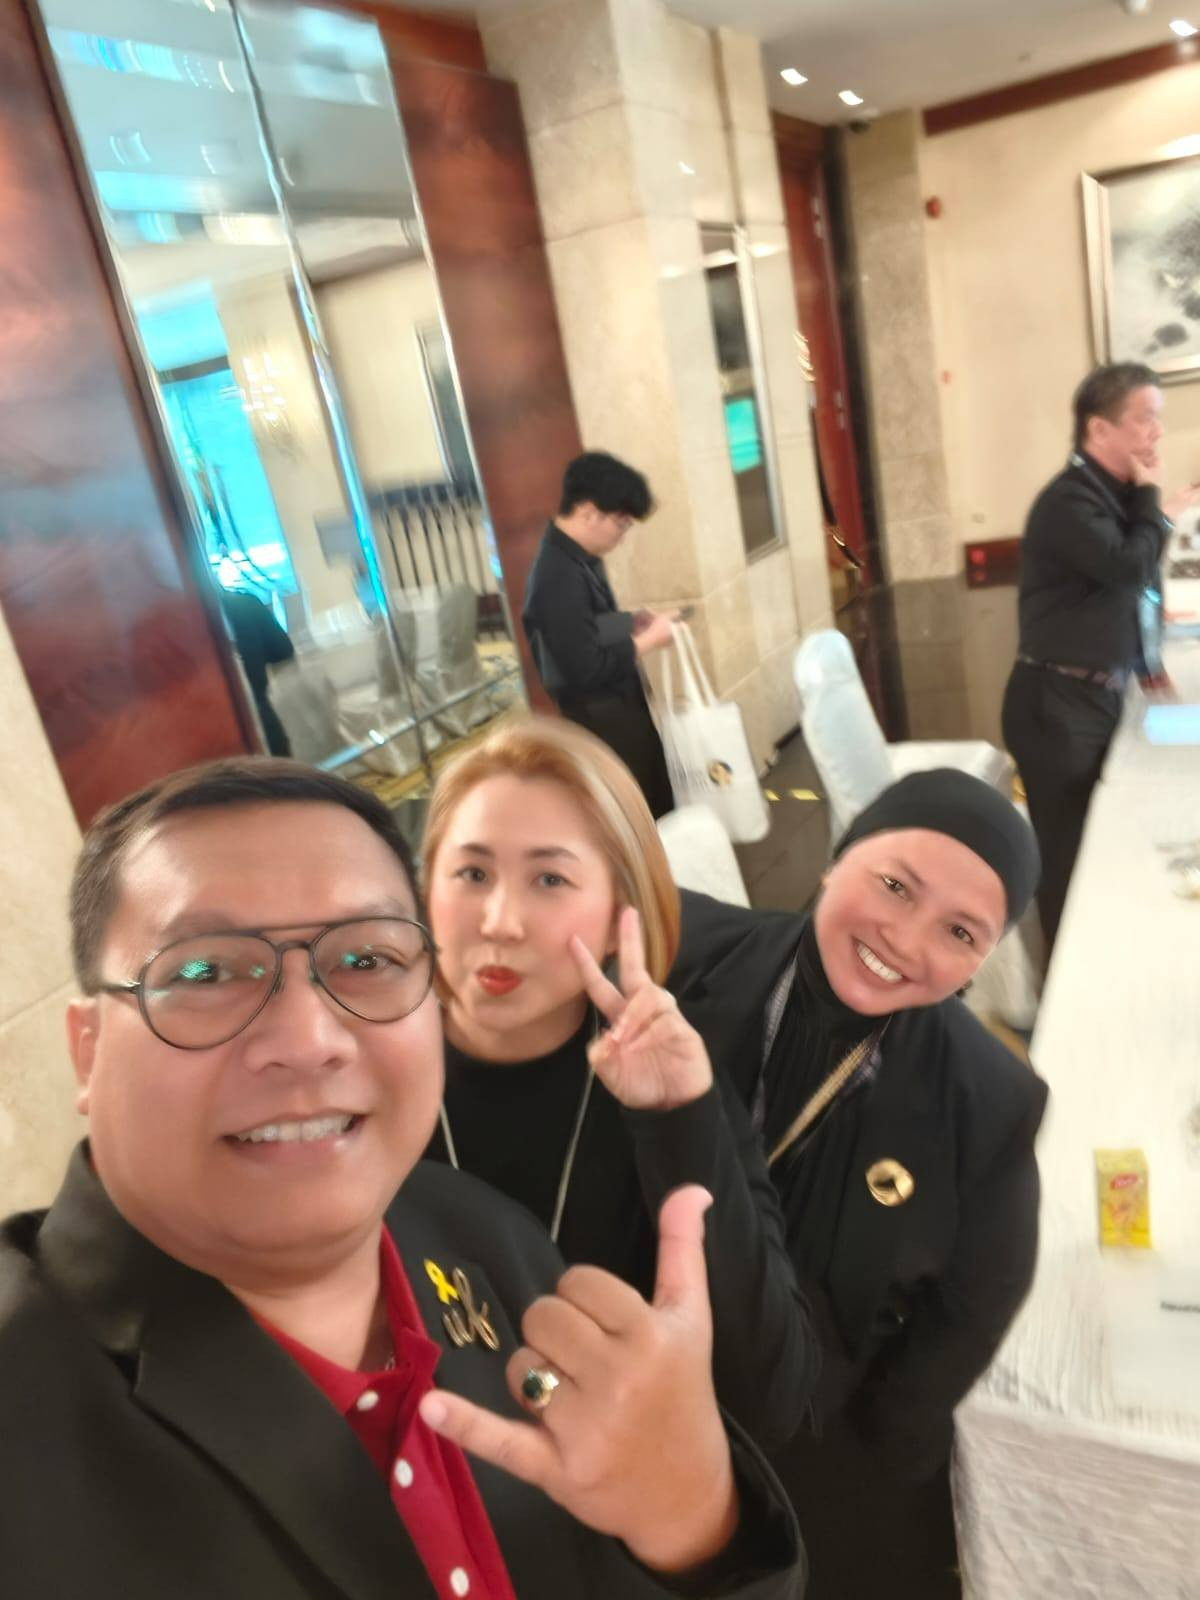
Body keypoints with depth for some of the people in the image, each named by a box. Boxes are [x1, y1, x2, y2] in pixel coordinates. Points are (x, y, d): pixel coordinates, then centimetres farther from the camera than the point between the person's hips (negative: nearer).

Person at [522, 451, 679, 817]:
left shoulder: (580, 558, 4)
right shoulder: (559, 576, -26)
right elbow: (586, 669, -28)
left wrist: (631, 622, 2)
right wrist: (648, 640, -17)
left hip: (622, 706, 10)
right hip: (601, 720, -10)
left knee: (659, 802, 21)